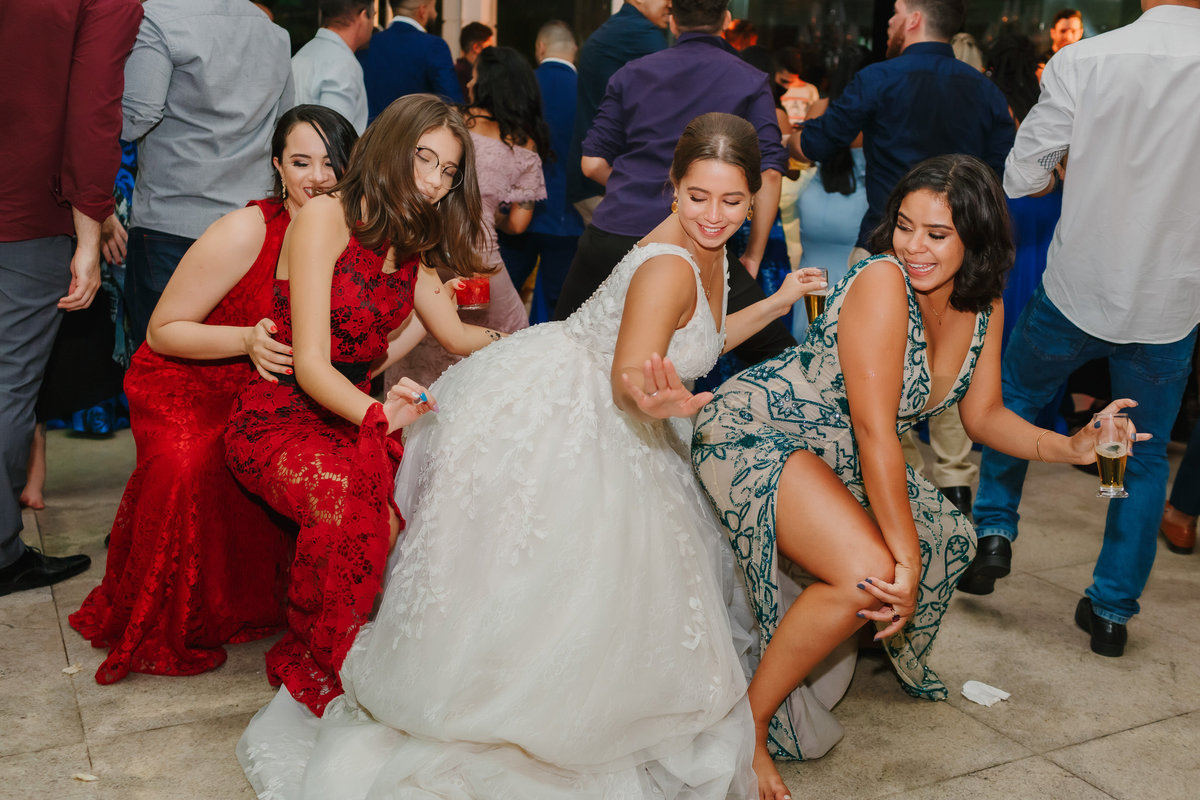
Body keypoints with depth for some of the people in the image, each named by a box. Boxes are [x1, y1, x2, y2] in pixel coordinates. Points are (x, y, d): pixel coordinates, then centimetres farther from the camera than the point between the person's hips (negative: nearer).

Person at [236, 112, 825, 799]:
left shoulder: (708, 252, 4)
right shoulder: (668, 266, -26)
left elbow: (690, 345, 17)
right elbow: (629, 377, -32)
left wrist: (775, 305, 16)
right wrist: (658, 399, -54)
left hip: (586, 428, 10)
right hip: (539, 415, -10)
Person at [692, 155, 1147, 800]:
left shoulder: (983, 306, 0)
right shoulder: (881, 282, -26)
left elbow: (982, 414, 10)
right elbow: (875, 432, -27)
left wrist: (1071, 448, -8)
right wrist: (905, 561, -26)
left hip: (834, 457, 9)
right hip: (752, 432, -9)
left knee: (947, 538, 10)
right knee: (869, 571, -26)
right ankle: (747, 726, -8)